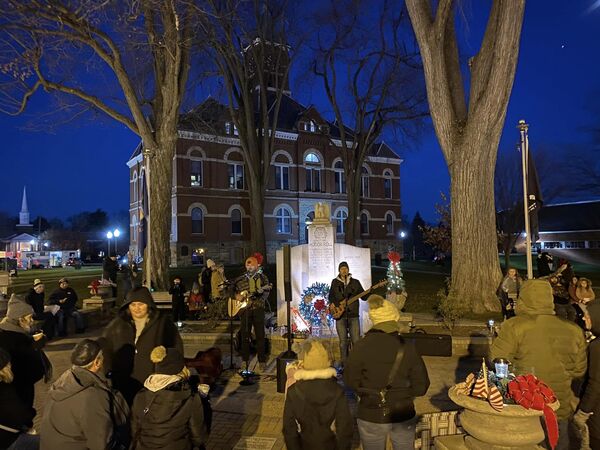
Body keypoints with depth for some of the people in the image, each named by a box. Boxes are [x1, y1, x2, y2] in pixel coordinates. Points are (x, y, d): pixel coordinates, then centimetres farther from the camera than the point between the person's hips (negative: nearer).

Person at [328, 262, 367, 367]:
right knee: (343, 341, 3)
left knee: (356, 340, -5)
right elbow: (331, 295, 21)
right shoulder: (335, 282, 10)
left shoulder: (355, 282, 8)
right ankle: (344, 363, 14)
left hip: (353, 315, 0)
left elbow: (364, 297, 5)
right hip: (340, 315, 1)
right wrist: (331, 303, 3)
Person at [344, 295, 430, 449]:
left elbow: (350, 381, -9)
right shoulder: (408, 347, -14)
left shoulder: (361, 346, -17)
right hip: (403, 416, 1)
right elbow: (421, 386, -9)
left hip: (371, 417, -1)